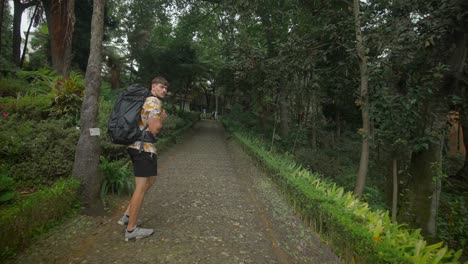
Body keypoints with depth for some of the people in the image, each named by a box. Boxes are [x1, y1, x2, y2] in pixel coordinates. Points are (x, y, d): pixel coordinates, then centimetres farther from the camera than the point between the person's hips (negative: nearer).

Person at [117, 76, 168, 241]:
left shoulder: (145, 100, 19)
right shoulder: (155, 102, -13)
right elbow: (154, 129, -20)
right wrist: (162, 119, -3)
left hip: (138, 146, 10)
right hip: (144, 148, -10)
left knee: (150, 180, 21)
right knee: (141, 187, -2)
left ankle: (127, 217, 27)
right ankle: (131, 230, 10)